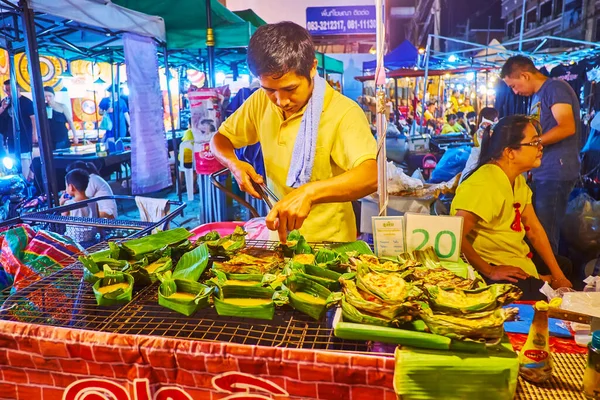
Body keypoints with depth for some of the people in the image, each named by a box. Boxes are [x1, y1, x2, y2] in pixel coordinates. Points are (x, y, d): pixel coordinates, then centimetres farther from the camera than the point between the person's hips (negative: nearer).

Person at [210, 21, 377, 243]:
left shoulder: (343, 112, -17)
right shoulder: (260, 101, 0)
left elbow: (372, 175, -29)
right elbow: (221, 138, 12)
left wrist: (309, 192, -41)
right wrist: (234, 164, -8)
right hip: (279, 234, 4)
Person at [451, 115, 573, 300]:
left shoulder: (517, 179, 4)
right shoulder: (485, 185, -26)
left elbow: (534, 229, 7)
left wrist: (558, 275, 4)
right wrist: (490, 272, -25)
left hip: (519, 263, 10)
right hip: (499, 271, -9)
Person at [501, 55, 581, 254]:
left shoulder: (555, 88, -8)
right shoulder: (537, 96, 19)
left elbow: (567, 127, -18)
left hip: (556, 172, -9)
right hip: (541, 173, 9)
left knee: (545, 235, -6)